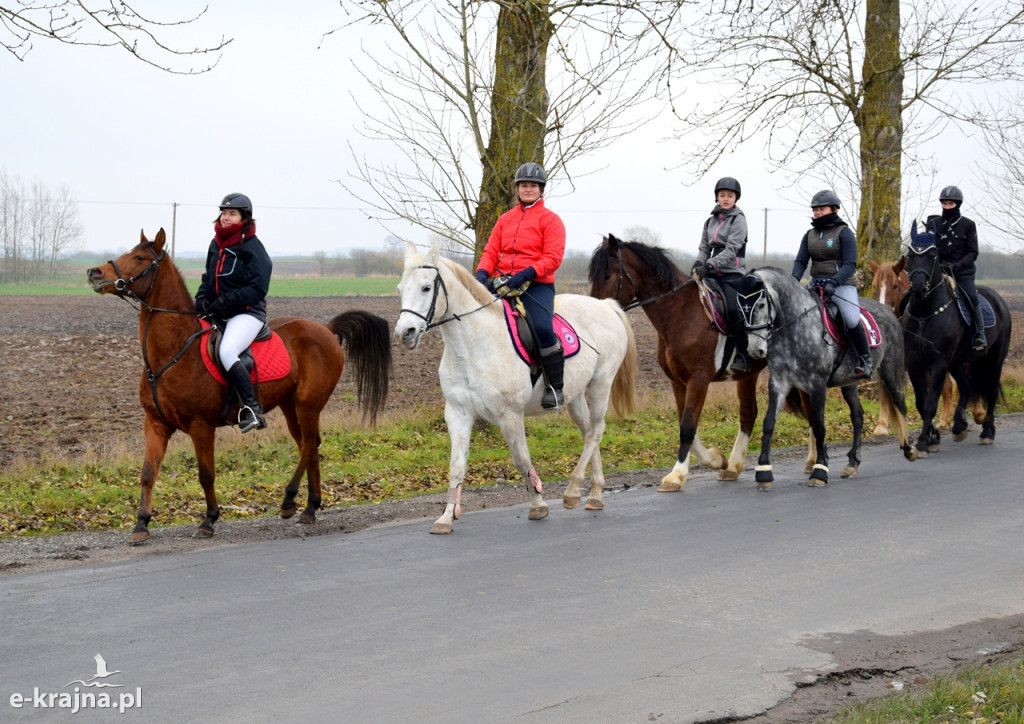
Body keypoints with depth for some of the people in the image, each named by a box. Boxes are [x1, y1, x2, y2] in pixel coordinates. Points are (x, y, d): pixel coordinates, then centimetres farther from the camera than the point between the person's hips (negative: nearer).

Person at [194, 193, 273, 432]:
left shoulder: (253, 248, -10)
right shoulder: (216, 244, 13)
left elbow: (257, 288, -16)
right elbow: (209, 276, 22)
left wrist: (225, 301, -22)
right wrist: (202, 297, 1)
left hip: (247, 313, -9)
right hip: (218, 314, 9)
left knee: (227, 352, -31)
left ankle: (252, 410, -28)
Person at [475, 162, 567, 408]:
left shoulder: (550, 219, 3)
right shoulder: (506, 219, 19)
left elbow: (553, 258, -8)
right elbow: (491, 250, 14)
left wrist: (526, 274, -21)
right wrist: (483, 272, -7)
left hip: (536, 284, -5)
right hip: (502, 281, 5)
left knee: (542, 328, -29)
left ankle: (555, 387, -13)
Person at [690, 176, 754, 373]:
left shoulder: (738, 220, -3)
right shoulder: (711, 221, 16)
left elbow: (731, 250, -13)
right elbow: (704, 248, 14)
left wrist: (709, 265, -23)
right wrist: (698, 264, -7)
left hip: (733, 274, -7)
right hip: (713, 275, 7)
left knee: (732, 309, -25)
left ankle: (742, 356, -19)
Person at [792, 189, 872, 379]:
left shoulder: (844, 233, -3)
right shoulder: (810, 235, 14)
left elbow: (850, 264, -12)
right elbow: (801, 261, 6)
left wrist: (833, 283, -27)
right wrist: (794, 280, -15)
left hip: (842, 285, -6)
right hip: (816, 284, 6)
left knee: (852, 320, -28)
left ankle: (865, 360, -10)